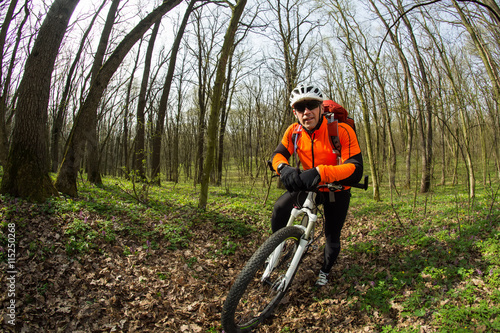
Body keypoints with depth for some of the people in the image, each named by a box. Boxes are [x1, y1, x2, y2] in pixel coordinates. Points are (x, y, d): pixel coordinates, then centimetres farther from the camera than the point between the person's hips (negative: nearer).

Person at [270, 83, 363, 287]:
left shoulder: (341, 131, -29)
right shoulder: (294, 131, -15)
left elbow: (356, 170, -37)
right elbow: (278, 154, -12)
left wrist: (320, 172, -54)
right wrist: (284, 167, -38)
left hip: (337, 191, -2)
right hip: (309, 186, 2)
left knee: (332, 238, 8)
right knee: (280, 208, -22)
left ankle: (325, 272, 39)